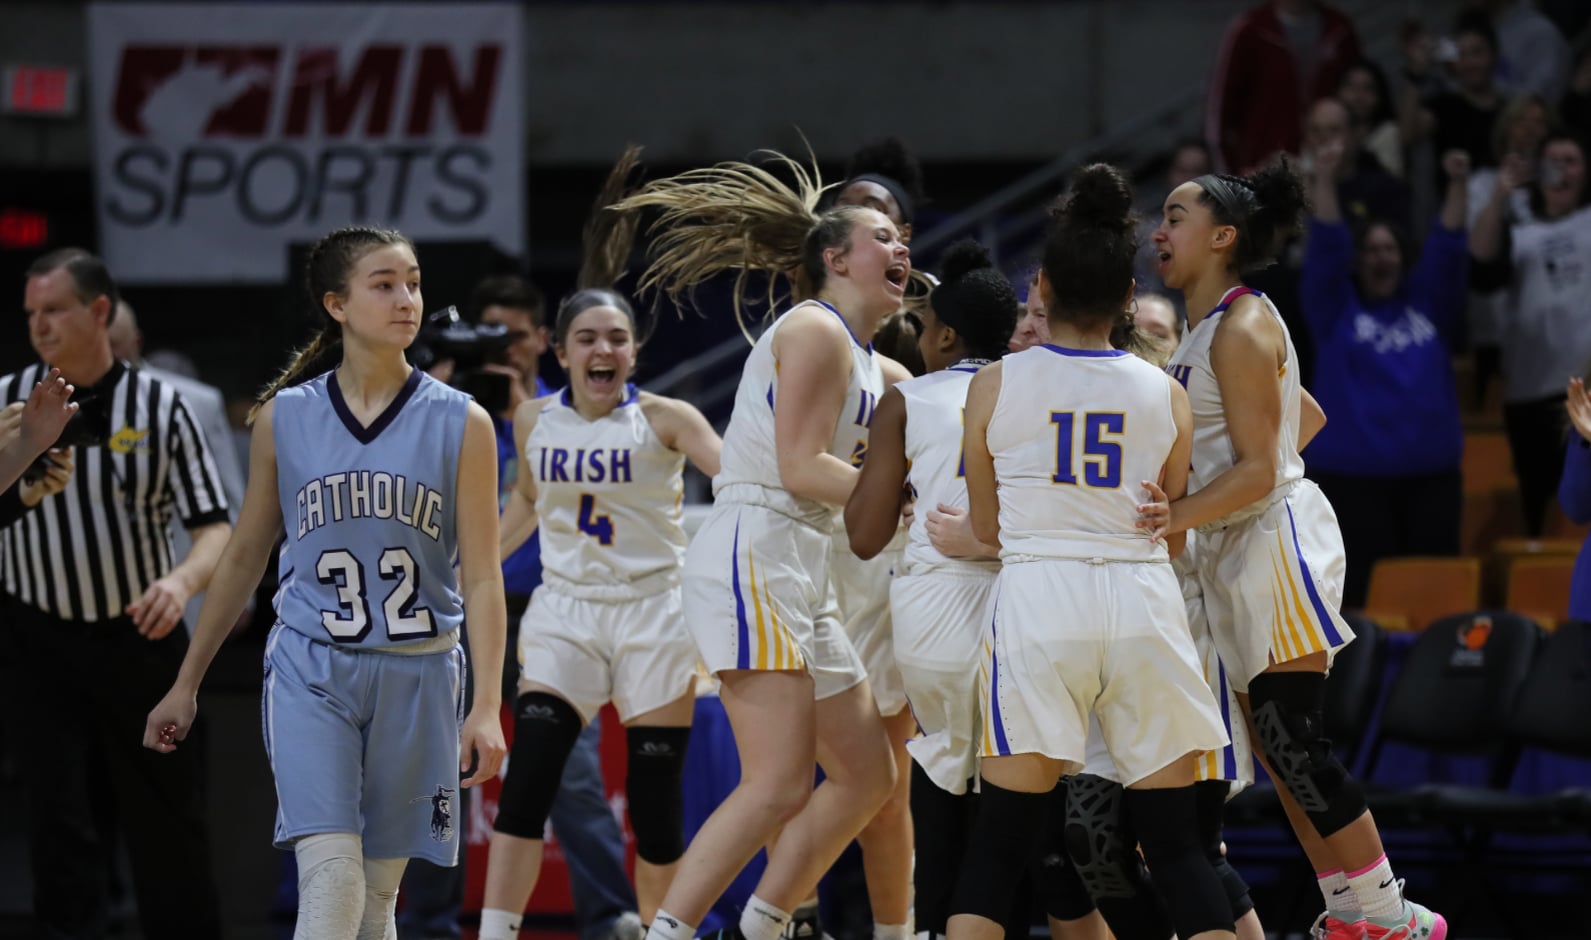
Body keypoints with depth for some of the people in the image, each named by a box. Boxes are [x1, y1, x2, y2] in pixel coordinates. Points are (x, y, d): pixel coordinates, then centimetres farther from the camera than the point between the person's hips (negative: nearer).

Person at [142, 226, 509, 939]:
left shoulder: (460, 424, 0)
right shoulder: (283, 418, 3)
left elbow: (481, 578, -1)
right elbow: (244, 558, 13)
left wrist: (487, 705, -9)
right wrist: (187, 683, 15)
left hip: (416, 674, 1)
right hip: (312, 671, -1)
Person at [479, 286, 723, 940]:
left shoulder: (662, 420, -7)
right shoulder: (535, 421, 3)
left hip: (653, 614, -2)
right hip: (564, 613, 2)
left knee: (655, 805, -1)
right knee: (526, 783, -13)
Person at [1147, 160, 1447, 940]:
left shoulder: (1242, 329, -14)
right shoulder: (1207, 332, 14)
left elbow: (1258, 468, -18)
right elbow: (1308, 415, 26)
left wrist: (1180, 516, -31)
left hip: (1275, 540, -10)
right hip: (1235, 554, 10)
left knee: (1295, 743, -10)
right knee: (1279, 751, 8)